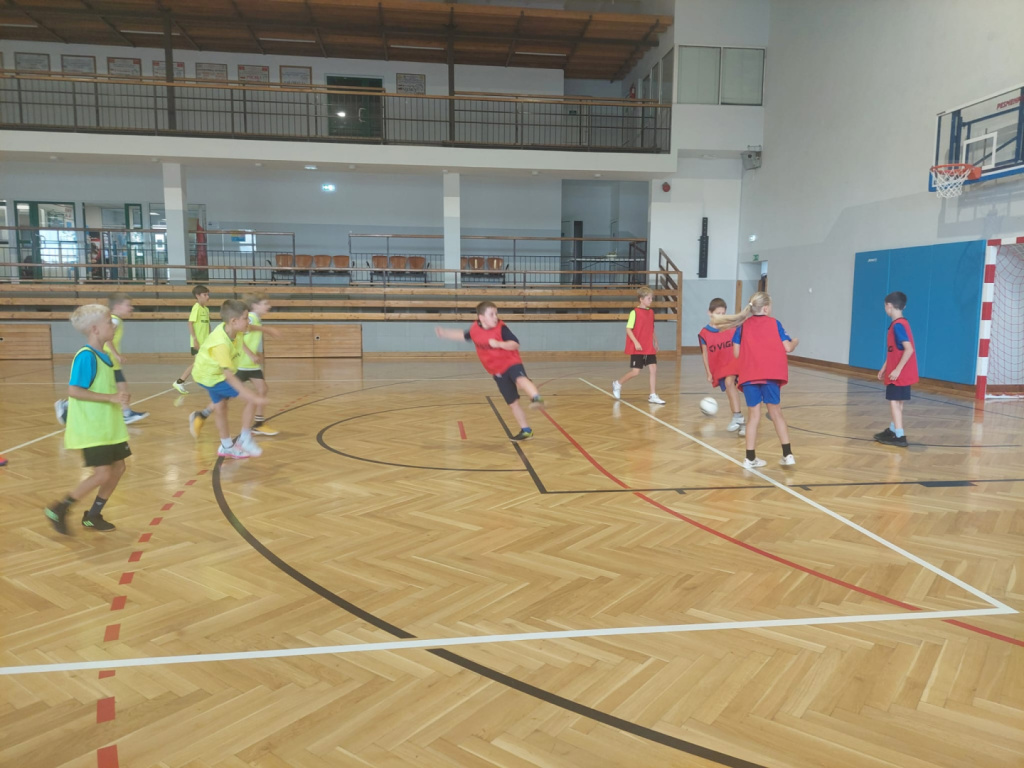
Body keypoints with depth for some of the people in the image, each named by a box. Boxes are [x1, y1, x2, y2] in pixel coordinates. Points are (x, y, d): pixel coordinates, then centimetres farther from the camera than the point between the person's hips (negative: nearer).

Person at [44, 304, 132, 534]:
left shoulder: (102, 356, 10)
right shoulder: (86, 356, -18)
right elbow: (74, 391, -24)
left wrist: (119, 395, 3)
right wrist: (111, 398, -25)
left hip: (107, 426, 9)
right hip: (90, 429, -9)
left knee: (118, 467, 10)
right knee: (103, 473, -10)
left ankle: (93, 516, 23)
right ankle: (58, 509, 7)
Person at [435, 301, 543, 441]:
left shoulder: (501, 328, -16)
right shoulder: (475, 330, -2)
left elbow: (516, 345, -20)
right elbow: (463, 336, 21)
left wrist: (499, 344, -33)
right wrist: (444, 333, 22)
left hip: (511, 363, -4)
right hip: (498, 372, 4)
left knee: (521, 380, -40)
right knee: (513, 403, 8)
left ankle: (537, 398, -63)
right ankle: (526, 430, 19)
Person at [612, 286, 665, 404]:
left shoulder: (651, 312, 9)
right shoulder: (635, 312, -10)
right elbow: (628, 329, -12)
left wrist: (655, 342, 14)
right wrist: (636, 342, -19)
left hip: (649, 348, 6)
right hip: (637, 348, -6)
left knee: (654, 369, -3)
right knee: (635, 371, -4)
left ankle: (653, 396, 4)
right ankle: (618, 384, 21)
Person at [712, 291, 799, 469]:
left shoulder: (743, 325, 11)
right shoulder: (774, 323, 7)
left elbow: (736, 353, 4)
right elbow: (787, 348, 2)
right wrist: (795, 341, 23)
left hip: (749, 376, 1)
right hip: (771, 374, -1)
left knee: (753, 416, 7)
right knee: (776, 413, 11)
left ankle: (750, 458, 7)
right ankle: (787, 454, 10)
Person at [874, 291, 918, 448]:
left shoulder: (898, 325, -18)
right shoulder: (900, 323, 12)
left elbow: (909, 349, -26)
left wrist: (897, 369, -25)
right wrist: (884, 368, 19)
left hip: (899, 373, -10)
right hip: (901, 373, 10)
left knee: (894, 402, -7)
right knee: (897, 402, 18)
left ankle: (900, 437, -8)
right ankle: (892, 431, 29)